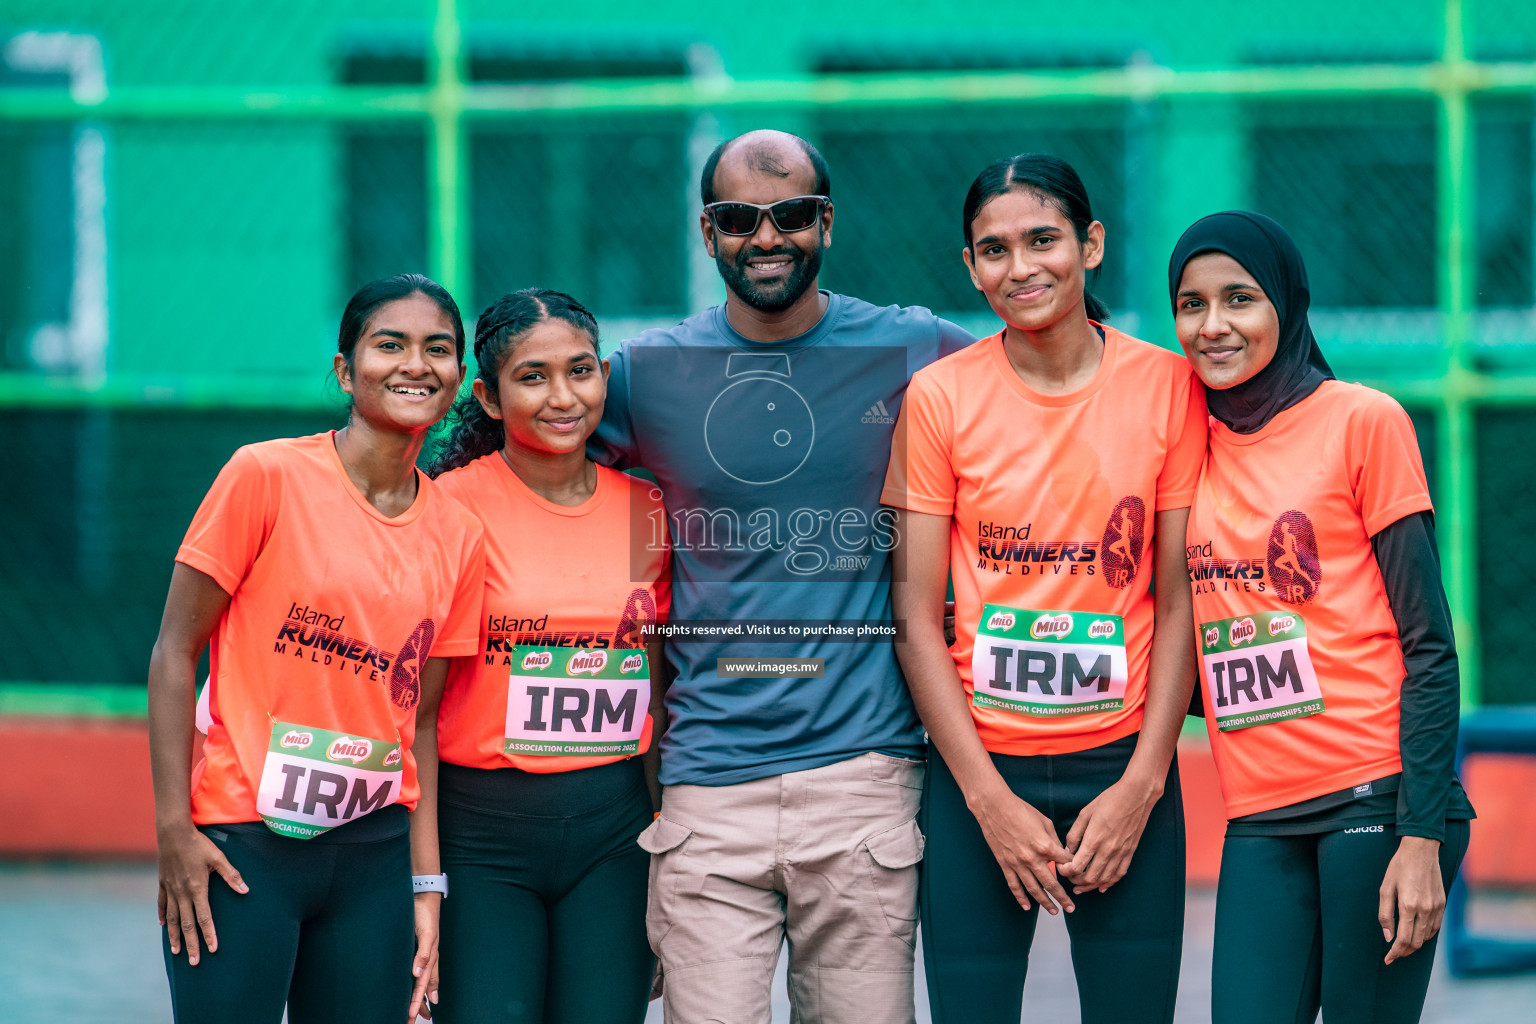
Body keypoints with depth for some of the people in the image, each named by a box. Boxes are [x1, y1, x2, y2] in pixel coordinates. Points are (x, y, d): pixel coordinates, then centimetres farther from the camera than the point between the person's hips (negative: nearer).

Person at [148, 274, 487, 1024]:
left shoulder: (458, 538, 7)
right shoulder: (266, 477, -7)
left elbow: (418, 716, 11)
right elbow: (175, 653, -5)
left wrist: (425, 881, 5)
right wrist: (173, 829, -11)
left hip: (375, 850, 4)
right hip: (243, 847, -4)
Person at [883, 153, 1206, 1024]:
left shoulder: (1168, 386, 0)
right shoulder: (939, 397, -1)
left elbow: (1179, 599, 2)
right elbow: (916, 616, -2)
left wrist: (1140, 786, -6)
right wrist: (989, 799, -8)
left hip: (1127, 764, 0)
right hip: (978, 765, 0)